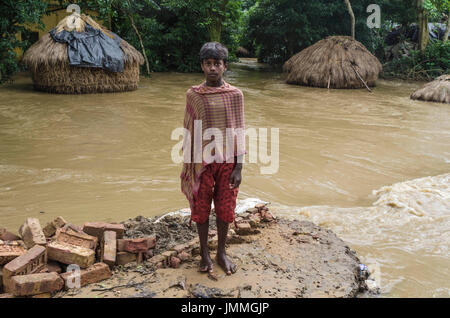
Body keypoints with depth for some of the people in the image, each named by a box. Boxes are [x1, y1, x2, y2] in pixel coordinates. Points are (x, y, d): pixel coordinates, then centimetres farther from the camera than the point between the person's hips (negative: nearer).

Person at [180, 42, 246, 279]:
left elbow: (239, 132, 0)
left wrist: (239, 167, -4)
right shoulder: (193, 95, -2)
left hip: (227, 161, 1)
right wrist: (188, 164, 1)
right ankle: (204, 254, 26)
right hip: (202, 161, 0)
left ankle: (221, 253, 28)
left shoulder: (235, 95, -2)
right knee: (201, 208, 8)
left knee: (225, 208, 9)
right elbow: (189, 132, 2)